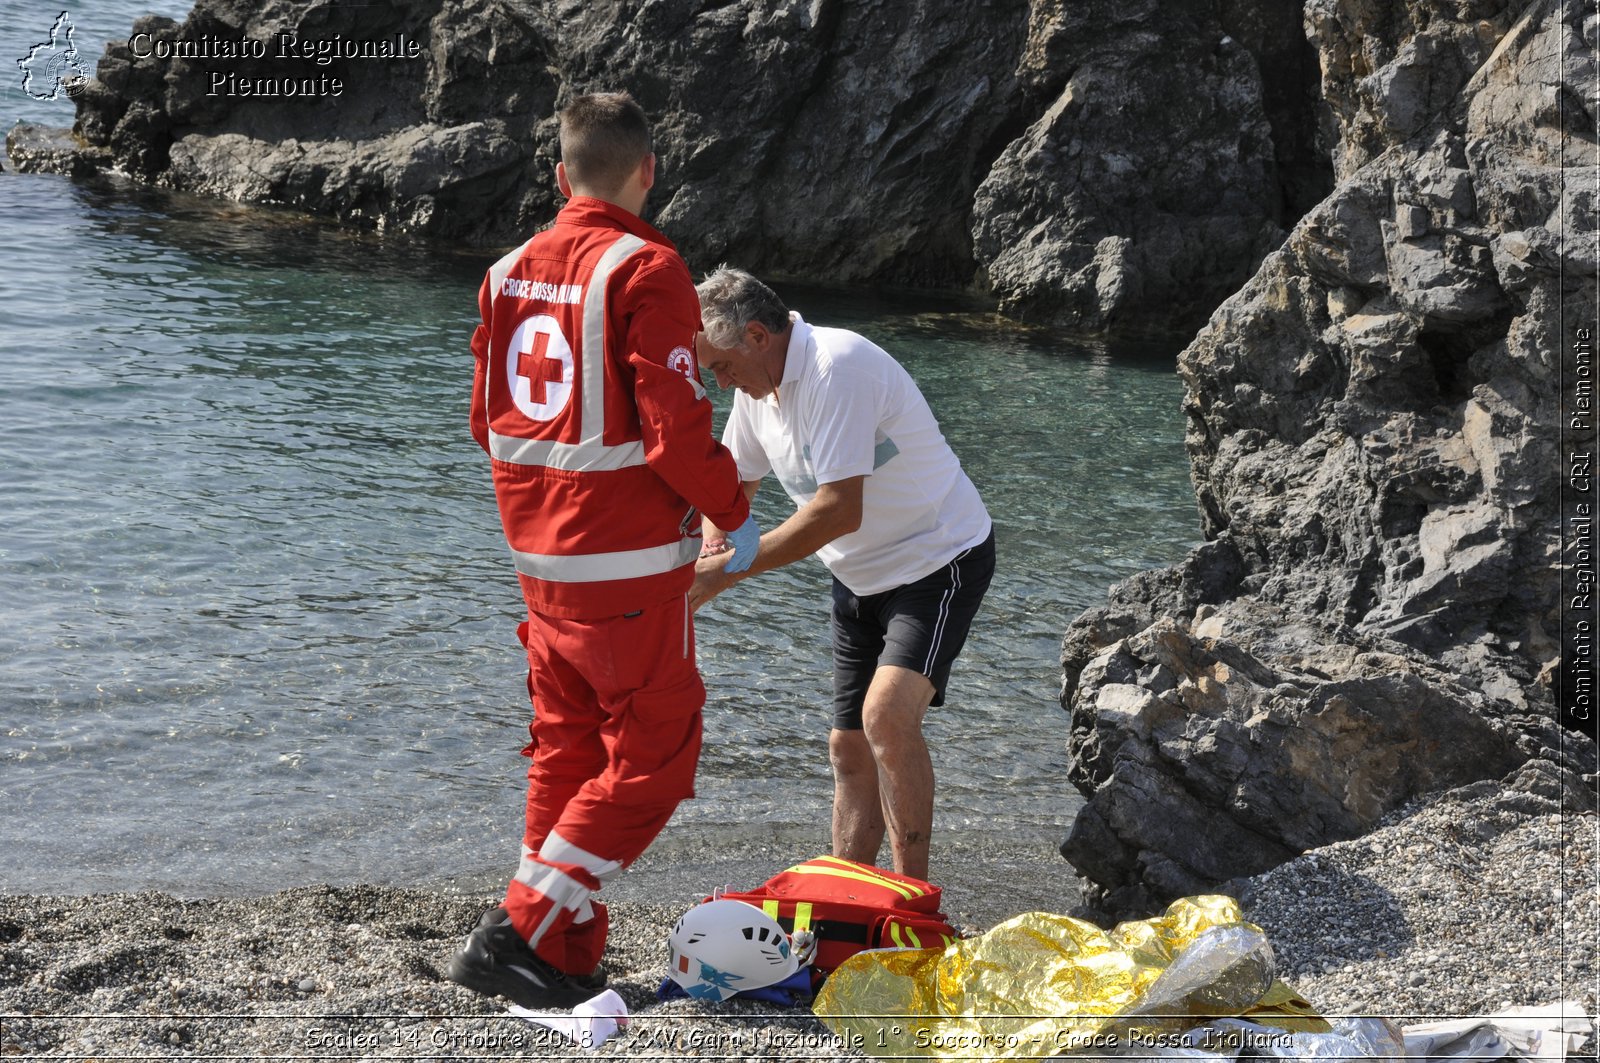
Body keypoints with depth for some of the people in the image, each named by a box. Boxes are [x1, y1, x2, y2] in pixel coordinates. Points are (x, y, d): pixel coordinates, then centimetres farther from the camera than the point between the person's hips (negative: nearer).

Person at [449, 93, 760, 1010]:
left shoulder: (511, 272, 8)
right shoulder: (645, 270, -14)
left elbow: (489, 419, 14)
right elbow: (677, 428, -18)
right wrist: (737, 514, -3)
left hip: (541, 555, 8)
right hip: (632, 563, -7)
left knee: (567, 754, 16)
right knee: (651, 761, 2)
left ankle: (567, 958, 20)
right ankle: (519, 931, -2)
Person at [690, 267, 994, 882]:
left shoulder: (837, 367, -26)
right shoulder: (757, 385, 3)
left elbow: (839, 511, -31)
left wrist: (724, 572, -26)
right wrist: (711, 541, -4)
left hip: (939, 560, -9)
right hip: (861, 578, 9)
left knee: (888, 715, -27)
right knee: (849, 748, 8)